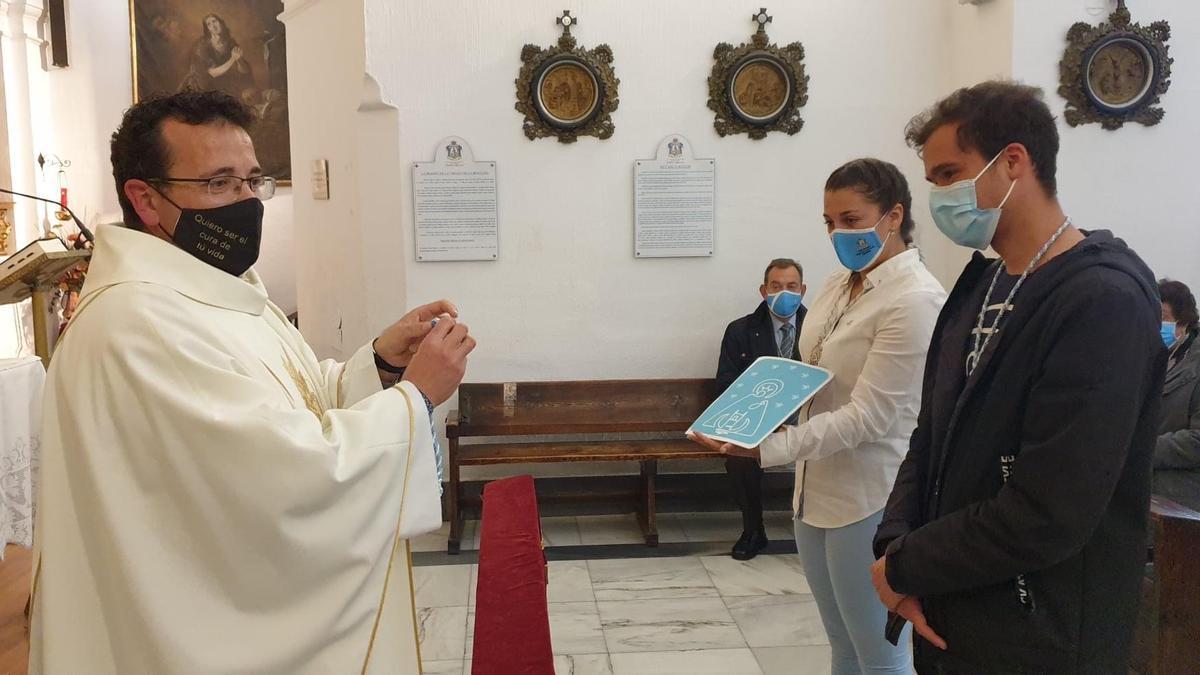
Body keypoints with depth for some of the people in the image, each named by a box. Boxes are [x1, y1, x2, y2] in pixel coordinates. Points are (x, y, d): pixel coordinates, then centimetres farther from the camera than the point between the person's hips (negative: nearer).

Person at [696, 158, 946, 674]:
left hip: (870, 501, -8)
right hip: (816, 488, 8)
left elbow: (866, 416, -23)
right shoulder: (837, 285, 8)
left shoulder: (916, 300, -18)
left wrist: (767, 448, -29)